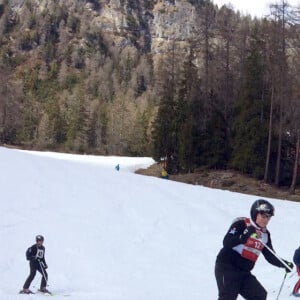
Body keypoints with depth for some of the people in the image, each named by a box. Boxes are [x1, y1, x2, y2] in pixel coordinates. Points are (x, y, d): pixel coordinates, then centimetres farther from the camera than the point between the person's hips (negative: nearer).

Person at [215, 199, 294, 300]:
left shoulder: (265, 234, 11)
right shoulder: (241, 224, -10)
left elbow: (270, 256, 14)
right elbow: (227, 243, -20)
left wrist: (284, 264, -4)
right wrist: (244, 236, -33)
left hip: (244, 273, 7)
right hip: (227, 268, -7)